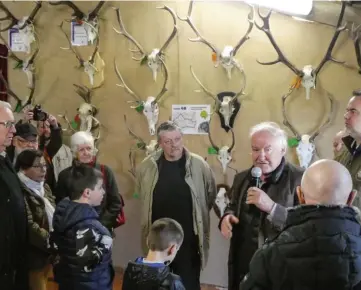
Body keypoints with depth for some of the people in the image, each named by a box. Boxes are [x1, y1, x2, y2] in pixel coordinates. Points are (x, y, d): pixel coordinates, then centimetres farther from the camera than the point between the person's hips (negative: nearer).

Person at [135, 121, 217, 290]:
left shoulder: (198, 165, -9)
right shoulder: (146, 166, -4)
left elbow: (211, 195, 4)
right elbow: (141, 193, 14)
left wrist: (197, 214, 4)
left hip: (188, 237, -2)